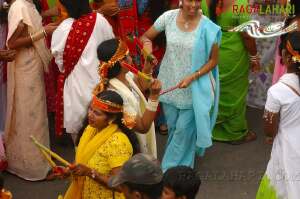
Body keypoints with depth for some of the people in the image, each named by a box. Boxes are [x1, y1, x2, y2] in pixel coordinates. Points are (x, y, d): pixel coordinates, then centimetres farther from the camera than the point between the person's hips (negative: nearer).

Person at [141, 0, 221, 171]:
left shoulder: (207, 27, -16)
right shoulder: (169, 17, -9)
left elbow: (213, 60, -7)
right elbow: (145, 37, 2)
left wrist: (192, 77, -19)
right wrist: (147, 44, -22)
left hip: (194, 88, -3)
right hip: (170, 83, 3)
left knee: (184, 129, 6)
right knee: (173, 126, 18)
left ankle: (170, 169, 24)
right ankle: (181, 162, 41)